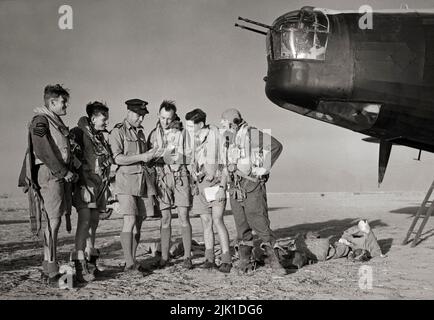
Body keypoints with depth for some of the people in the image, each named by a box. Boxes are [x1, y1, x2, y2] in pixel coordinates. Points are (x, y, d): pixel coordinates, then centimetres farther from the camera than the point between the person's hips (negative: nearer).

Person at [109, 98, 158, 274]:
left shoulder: (140, 132, 19)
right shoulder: (117, 132, -2)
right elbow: (118, 159, -13)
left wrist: (150, 156, 8)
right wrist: (142, 157, -18)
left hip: (144, 180, 7)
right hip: (126, 180, -7)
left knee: (138, 223, 5)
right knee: (130, 222, -13)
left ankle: (132, 261, 12)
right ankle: (129, 264, -10)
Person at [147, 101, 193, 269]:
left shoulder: (182, 132, 4)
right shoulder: (154, 134, 11)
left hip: (180, 175, -2)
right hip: (162, 177, 2)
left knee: (183, 217, -5)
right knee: (165, 219, 2)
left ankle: (187, 257, 0)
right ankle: (164, 257, 8)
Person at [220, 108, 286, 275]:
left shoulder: (252, 134, -10)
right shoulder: (229, 139, 13)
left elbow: (276, 146, -18)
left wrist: (262, 169, -15)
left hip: (252, 186, -7)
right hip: (235, 188, 7)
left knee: (260, 223, -6)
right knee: (242, 227, 8)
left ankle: (272, 258, 5)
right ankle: (245, 261, 15)